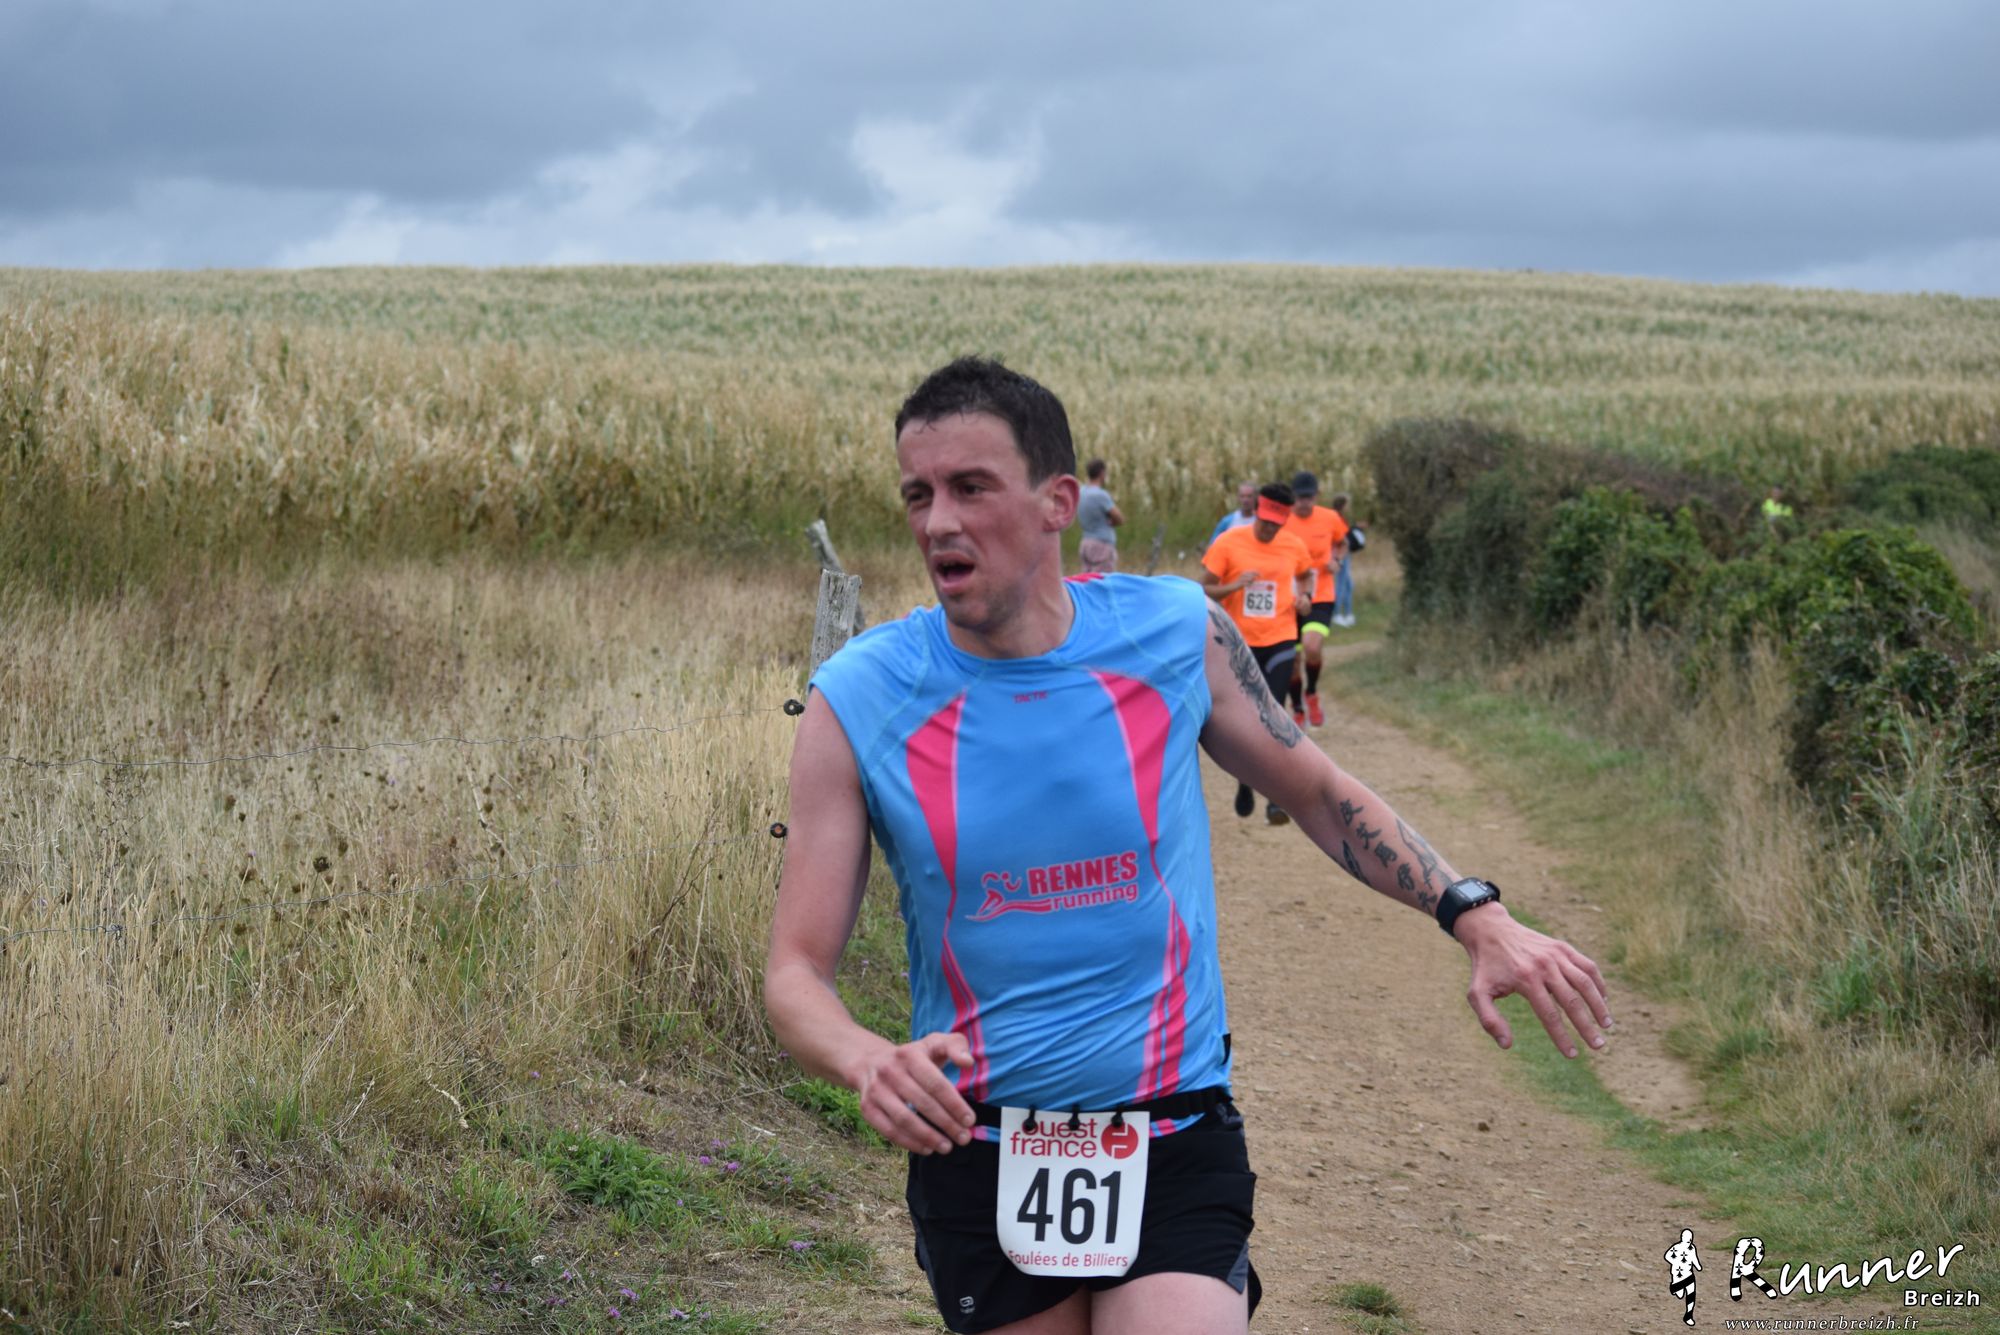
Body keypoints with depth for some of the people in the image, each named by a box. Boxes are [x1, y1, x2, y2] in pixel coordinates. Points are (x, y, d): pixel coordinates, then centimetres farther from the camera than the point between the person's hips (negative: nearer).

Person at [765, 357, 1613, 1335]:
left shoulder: (1176, 634, -5)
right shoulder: (860, 701, -8)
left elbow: (1314, 791, 13)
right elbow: (795, 973, -7)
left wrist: (1477, 918, 1)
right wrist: (871, 1063, -29)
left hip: (1174, 1151, 0)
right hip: (975, 1158, 1)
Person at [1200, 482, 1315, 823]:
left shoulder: (1294, 546, 1)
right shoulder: (1228, 543, -7)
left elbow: (1306, 574, 22)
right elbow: (1204, 589, -4)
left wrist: (1305, 594, 0)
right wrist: (1234, 586, -22)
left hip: (1280, 642, 0)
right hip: (1240, 643, 0)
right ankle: (1246, 781, 33)